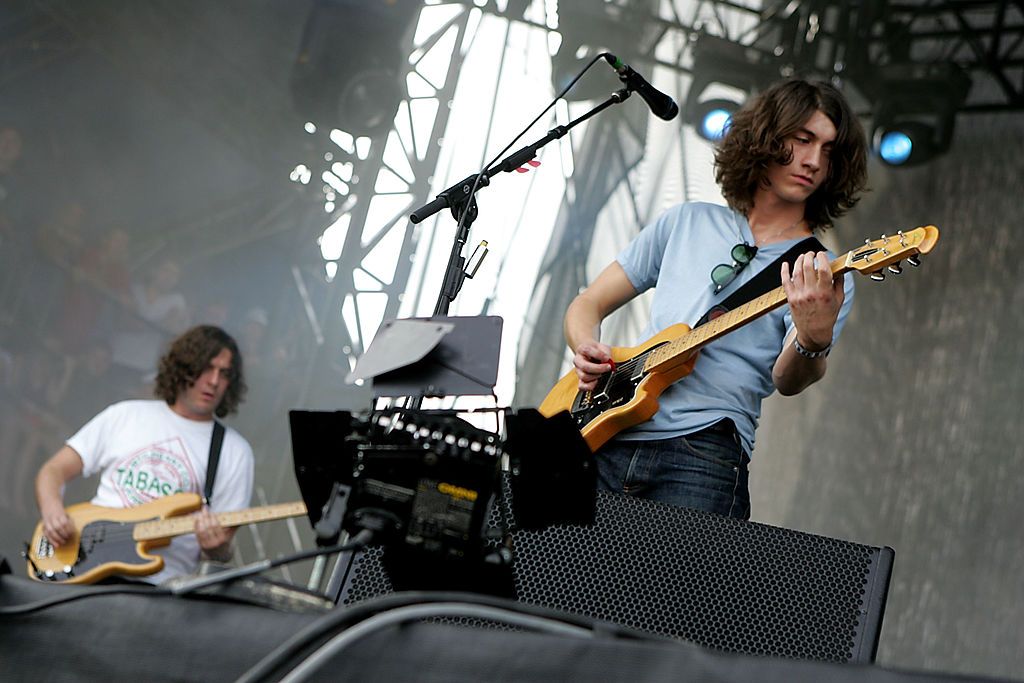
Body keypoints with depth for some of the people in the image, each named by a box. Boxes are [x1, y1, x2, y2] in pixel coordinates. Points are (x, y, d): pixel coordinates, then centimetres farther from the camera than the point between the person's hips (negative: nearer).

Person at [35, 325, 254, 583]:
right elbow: (54, 470, 15)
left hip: (158, 587, 1)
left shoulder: (235, 452, 7)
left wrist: (216, 548, -15)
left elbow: (222, 554, 8)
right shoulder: (125, 415, 14)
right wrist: (52, 511, -5)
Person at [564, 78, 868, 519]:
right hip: (604, 438, 2)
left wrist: (814, 339, -32)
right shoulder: (686, 223, 17)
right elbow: (587, 305, 20)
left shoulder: (828, 278, 7)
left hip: (703, 454, -2)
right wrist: (586, 350, -1)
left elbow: (786, 381, -10)